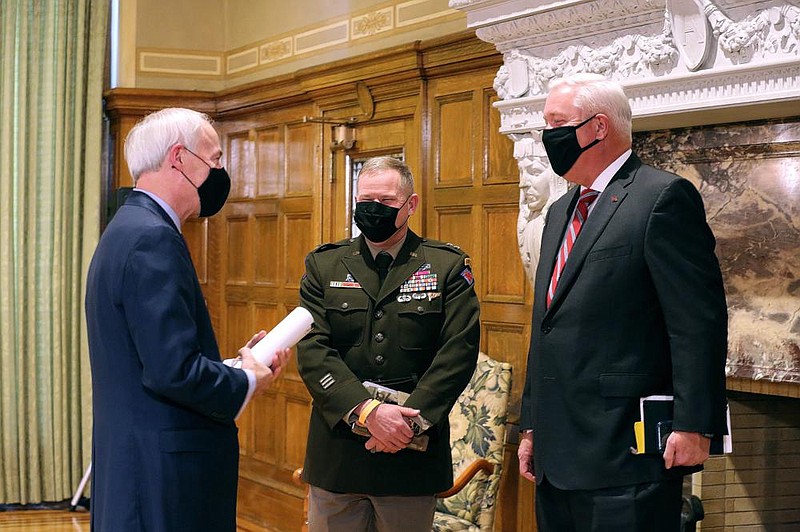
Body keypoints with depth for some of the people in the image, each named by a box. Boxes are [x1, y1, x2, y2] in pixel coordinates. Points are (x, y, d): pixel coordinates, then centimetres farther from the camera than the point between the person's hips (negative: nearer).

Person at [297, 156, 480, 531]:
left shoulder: (448, 266, 2)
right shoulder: (323, 265, 6)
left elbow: (459, 350, -7)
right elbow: (312, 349, -5)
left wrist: (410, 419, -17)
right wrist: (366, 411, -19)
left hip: (413, 453, -1)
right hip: (335, 453, 1)